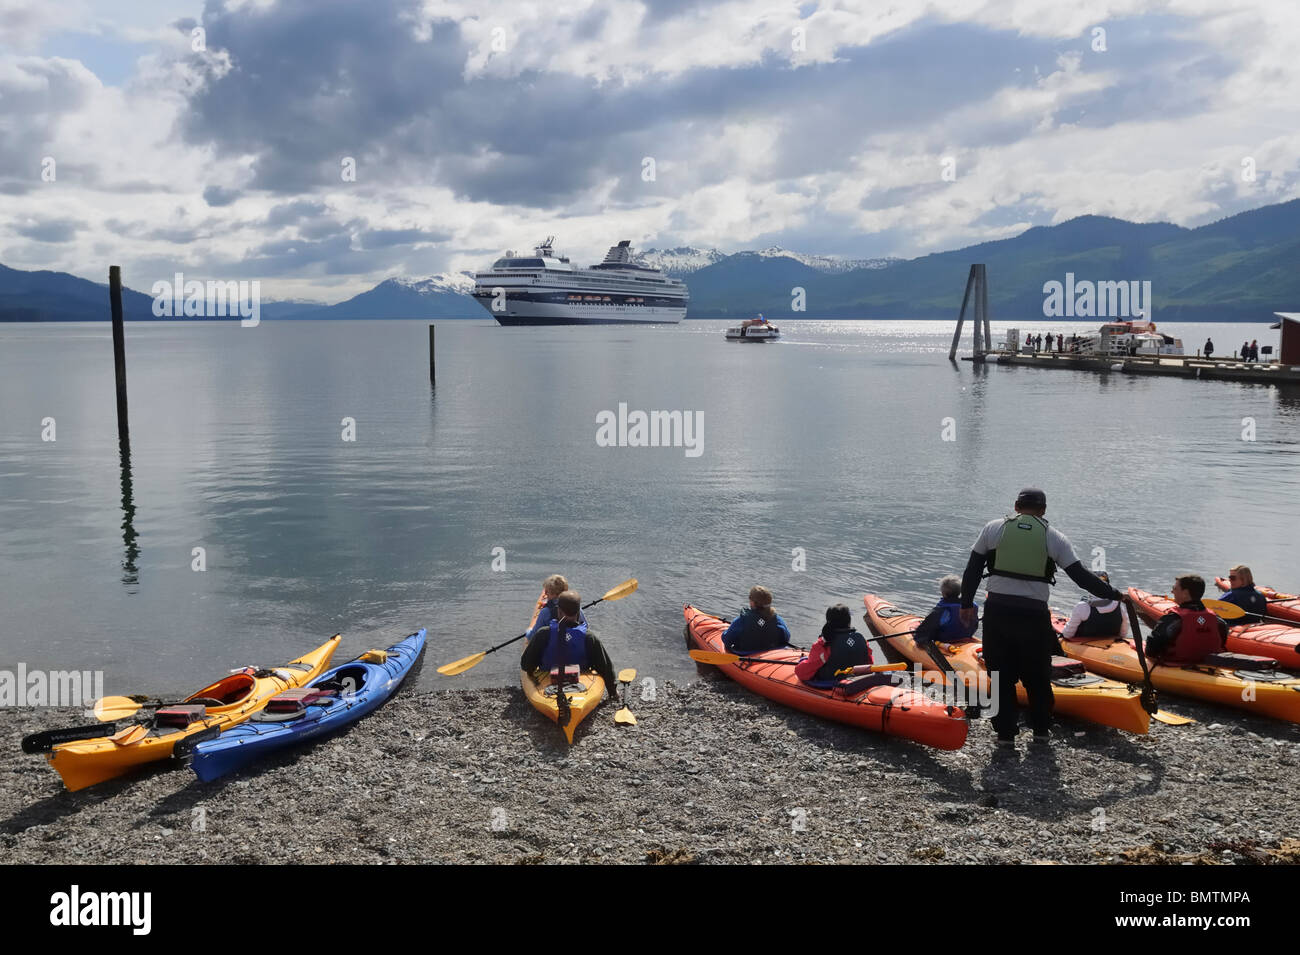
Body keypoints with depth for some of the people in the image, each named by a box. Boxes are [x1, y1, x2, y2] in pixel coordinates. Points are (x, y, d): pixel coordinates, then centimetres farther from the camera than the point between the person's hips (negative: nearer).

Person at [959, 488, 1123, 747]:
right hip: (1034, 616, 0)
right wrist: (1115, 595, 10)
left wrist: (966, 604, 16)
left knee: (1002, 675, 11)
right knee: (1037, 676, 16)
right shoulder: (1055, 537, 4)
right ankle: (1041, 731, 26)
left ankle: (1005, 733, 14)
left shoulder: (993, 528, 5)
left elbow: (972, 569, 7)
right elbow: (1081, 577, 1)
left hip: (997, 612, 0)